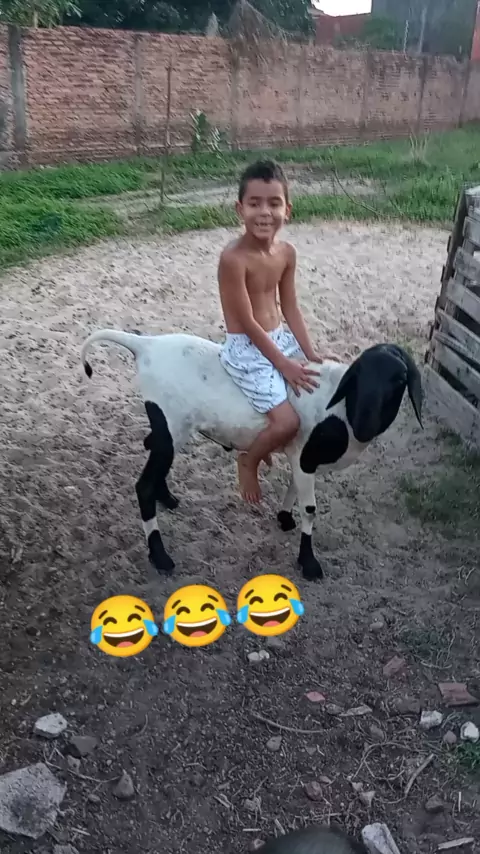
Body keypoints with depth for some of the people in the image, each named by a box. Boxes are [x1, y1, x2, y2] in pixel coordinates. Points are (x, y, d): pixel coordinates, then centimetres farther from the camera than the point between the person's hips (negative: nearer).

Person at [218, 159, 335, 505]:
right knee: (288, 422, -16)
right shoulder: (233, 259, -24)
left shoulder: (287, 253, -1)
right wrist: (284, 365, -17)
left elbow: (291, 308, 8)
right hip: (247, 350, -8)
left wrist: (310, 352, 1)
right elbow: (248, 323, -21)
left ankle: (265, 440, 31)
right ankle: (249, 460, 16)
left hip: (281, 338, 8)